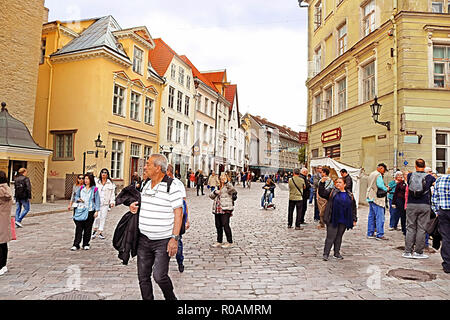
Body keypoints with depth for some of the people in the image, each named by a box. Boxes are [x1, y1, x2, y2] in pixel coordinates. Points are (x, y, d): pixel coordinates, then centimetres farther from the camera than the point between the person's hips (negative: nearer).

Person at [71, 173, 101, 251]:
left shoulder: (94, 189, -1)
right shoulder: (81, 188, 8)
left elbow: (97, 200, 0)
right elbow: (76, 196, 19)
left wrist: (97, 211, -5)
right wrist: (78, 199, -5)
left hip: (90, 211, -2)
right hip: (80, 210, 2)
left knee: (88, 228, 5)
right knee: (78, 228, -2)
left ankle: (86, 244, 17)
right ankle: (76, 245, 4)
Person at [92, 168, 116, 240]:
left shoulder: (111, 183, 5)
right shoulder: (96, 181, 5)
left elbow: (112, 193, 7)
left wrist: (112, 201, -1)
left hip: (105, 203, 1)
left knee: (103, 217, 5)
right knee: (97, 217, -11)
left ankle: (100, 232, 16)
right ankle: (95, 230, 12)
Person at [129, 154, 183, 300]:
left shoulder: (172, 187, -12)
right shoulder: (146, 185, 9)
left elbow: (178, 214, -13)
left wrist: (174, 238, -18)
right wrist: (135, 207, 1)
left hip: (163, 241, -6)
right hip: (143, 239, 7)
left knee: (159, 276, -9)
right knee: (143, 277, 10)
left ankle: (171, 298, 18)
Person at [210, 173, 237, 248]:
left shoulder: (228, 186, 0)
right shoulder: (218, 187, 21)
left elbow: (233, 190, -23)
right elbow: (211, 196, 19)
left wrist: (227, 182, -24)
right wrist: (215, 192, 0)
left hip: (225, 209, -7)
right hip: (217, 209, 7)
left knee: (225, 225, -9)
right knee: (218, 226, 11)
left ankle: (229, 242, 3)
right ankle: (219, 241, 23)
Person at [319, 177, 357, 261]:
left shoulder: (350, 195, 10)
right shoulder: (331, 191, 1)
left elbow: (353, 208, 14)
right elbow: (322, 193, -13)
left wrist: (354, 219, 10)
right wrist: (322, 183, -24)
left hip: (343, 221, 3)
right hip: (333, 219, -3)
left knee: (339, 237, 13)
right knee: (330, 237, -3)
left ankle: (337, 253, 26)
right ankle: (326, 254, 5)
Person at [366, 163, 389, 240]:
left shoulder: (371, 174, 19)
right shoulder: (378, 175, -10)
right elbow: (380, 185, -23)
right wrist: (386, 189, -5)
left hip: (371, 198, 10)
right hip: (377, 198, -10)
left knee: (371, 216, 12)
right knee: (380, 217, -7)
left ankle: (370, 233, 16)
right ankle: (380, 235, -6)